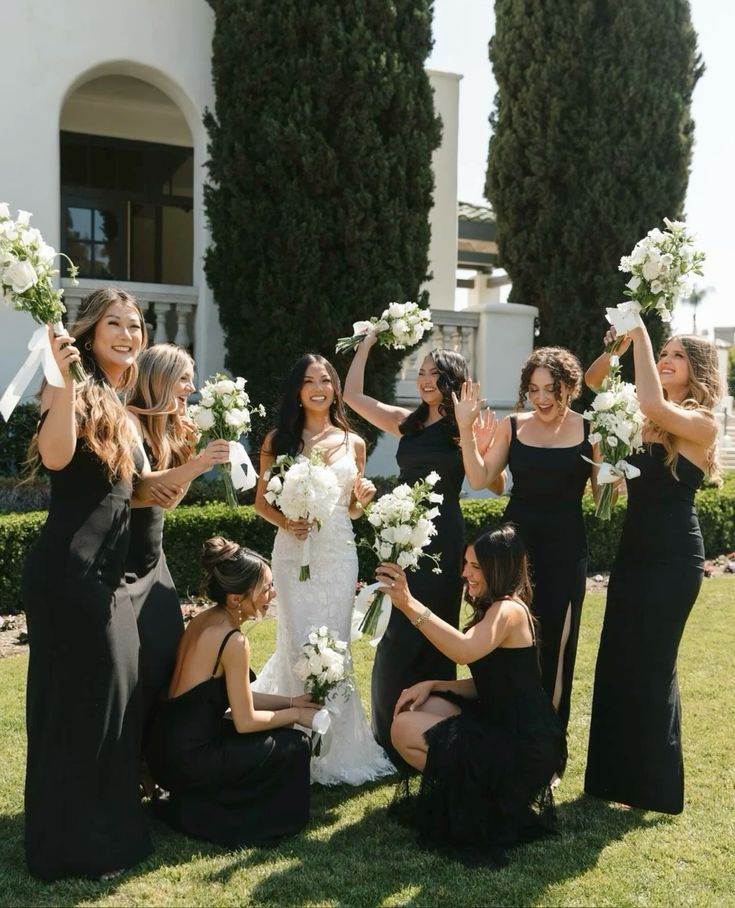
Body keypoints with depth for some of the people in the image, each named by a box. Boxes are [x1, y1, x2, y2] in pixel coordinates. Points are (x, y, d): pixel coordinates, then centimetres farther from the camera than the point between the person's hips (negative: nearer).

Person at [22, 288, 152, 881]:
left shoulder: (118, 408, 16)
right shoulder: (78, 392, -11)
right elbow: (55, 457, -31)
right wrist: (64, 381, -38)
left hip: (106, 574, 9)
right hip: (68, 572, -9)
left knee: (114, 693, 16)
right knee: (78, 699, -1)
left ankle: (107, 829, 33)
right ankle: (73, 844, 14)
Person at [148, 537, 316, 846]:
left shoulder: (202, 620, 5)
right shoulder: (233, 641, -21)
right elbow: (245, 721, -15)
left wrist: (290, 702, 10)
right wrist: (295, 714, 0)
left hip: (172, 744, 9)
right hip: (189, 757, -9)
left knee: (277, 733, 19)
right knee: (294, 745, 1)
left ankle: (193, 797, 17)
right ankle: (197, 811, 5)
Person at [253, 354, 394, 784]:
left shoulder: (353, 442, 10)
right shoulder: (279, 440, 3)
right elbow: (262, 501, 6)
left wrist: (363, 497, -5)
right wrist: (284, 522, -13)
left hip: (339, 554, 2)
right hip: (295, 553, -2)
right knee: (301, 647, -3)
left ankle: (337, 744, 18)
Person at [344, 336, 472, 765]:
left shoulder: (464, 426, -3)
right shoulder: (407, 422, 10)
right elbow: (353, 396, 12)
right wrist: (366, 345, 11)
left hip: (443, 540, -4)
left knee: (430, 634, 4)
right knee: (398, 635, 8)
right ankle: (394, 738, 20)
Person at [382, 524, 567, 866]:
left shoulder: (509, 610, -17)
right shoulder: (493, 610, 14)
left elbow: (465, 651, -38)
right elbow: (483, 684, 12)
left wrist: (409, 604, -41)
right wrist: (431, 684, -2)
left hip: (524, 745, -10)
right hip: (503, 726, 10)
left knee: (404, 730, -8)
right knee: (419, 706, 8)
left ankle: (488, 800, 2)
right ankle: (474, 788, 10)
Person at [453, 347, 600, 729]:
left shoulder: (589, 430, -3)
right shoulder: (512, 427, 2)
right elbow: (479, 479, -3)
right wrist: (466, 430, -10)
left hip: (565, 546, -2)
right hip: (516, 540, 2)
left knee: (555, 638, 6)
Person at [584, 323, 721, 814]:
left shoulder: (702, 424, -11)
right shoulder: (645, 421, 9)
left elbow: (654, 406, -30)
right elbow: (592, 383, 13)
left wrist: (641, 336, -21)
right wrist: (616, 349, -6)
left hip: (672, 559, -7)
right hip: (634, 552, 7)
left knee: (649, 665, 1)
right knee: (618, 662, 12)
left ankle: (655, 785, 17)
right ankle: (619, 775, 27)